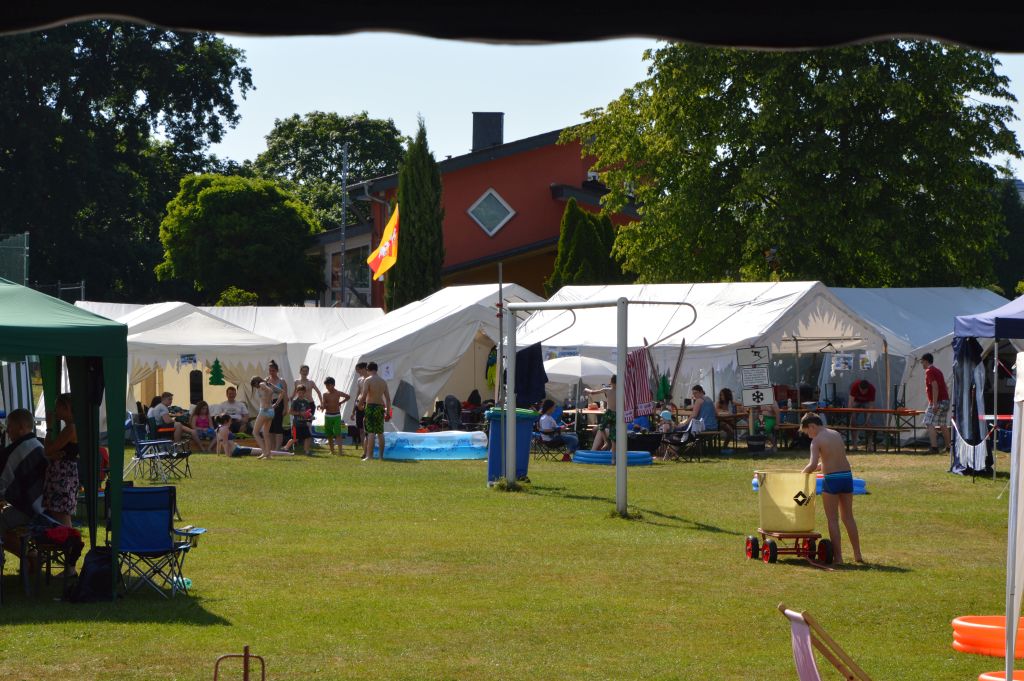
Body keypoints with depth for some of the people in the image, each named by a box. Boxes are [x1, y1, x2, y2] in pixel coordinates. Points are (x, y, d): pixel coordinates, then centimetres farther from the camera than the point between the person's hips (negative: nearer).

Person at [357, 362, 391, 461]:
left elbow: (363, 396, -16)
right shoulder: (383, 381, 10)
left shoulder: (367, 380, -7)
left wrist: (360, 405, 1)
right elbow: (388, 398, 10)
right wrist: (388, 412, 14)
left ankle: (369, 455, -13)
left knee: (371, 432, -8)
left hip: (370, 407, -5)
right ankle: (381, 456, 13)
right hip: (380, 407, 5)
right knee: (380, 433, 10)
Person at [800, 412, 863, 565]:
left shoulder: (817, 440, -8)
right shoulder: (837, 435, 14)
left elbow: (813, 465, -19)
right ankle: (857, 555, 20)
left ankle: (838, 556, -1)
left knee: (833, 519, 2)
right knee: (848, 517, 16)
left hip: (831, 479, -6)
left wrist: (803, 473, -2)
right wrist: (820, 466, 18)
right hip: (847, 477, 6)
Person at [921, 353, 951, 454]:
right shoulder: (937, 370, 19)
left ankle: (934, 447, -19)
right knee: (943, 425, 16)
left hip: (938, 401, -9)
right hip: (945, 400, 9)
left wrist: (934, 404, -23)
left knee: (929, 424, -10)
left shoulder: (929, 371, -10)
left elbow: (935, 387, -20)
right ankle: (948, 446, 19)